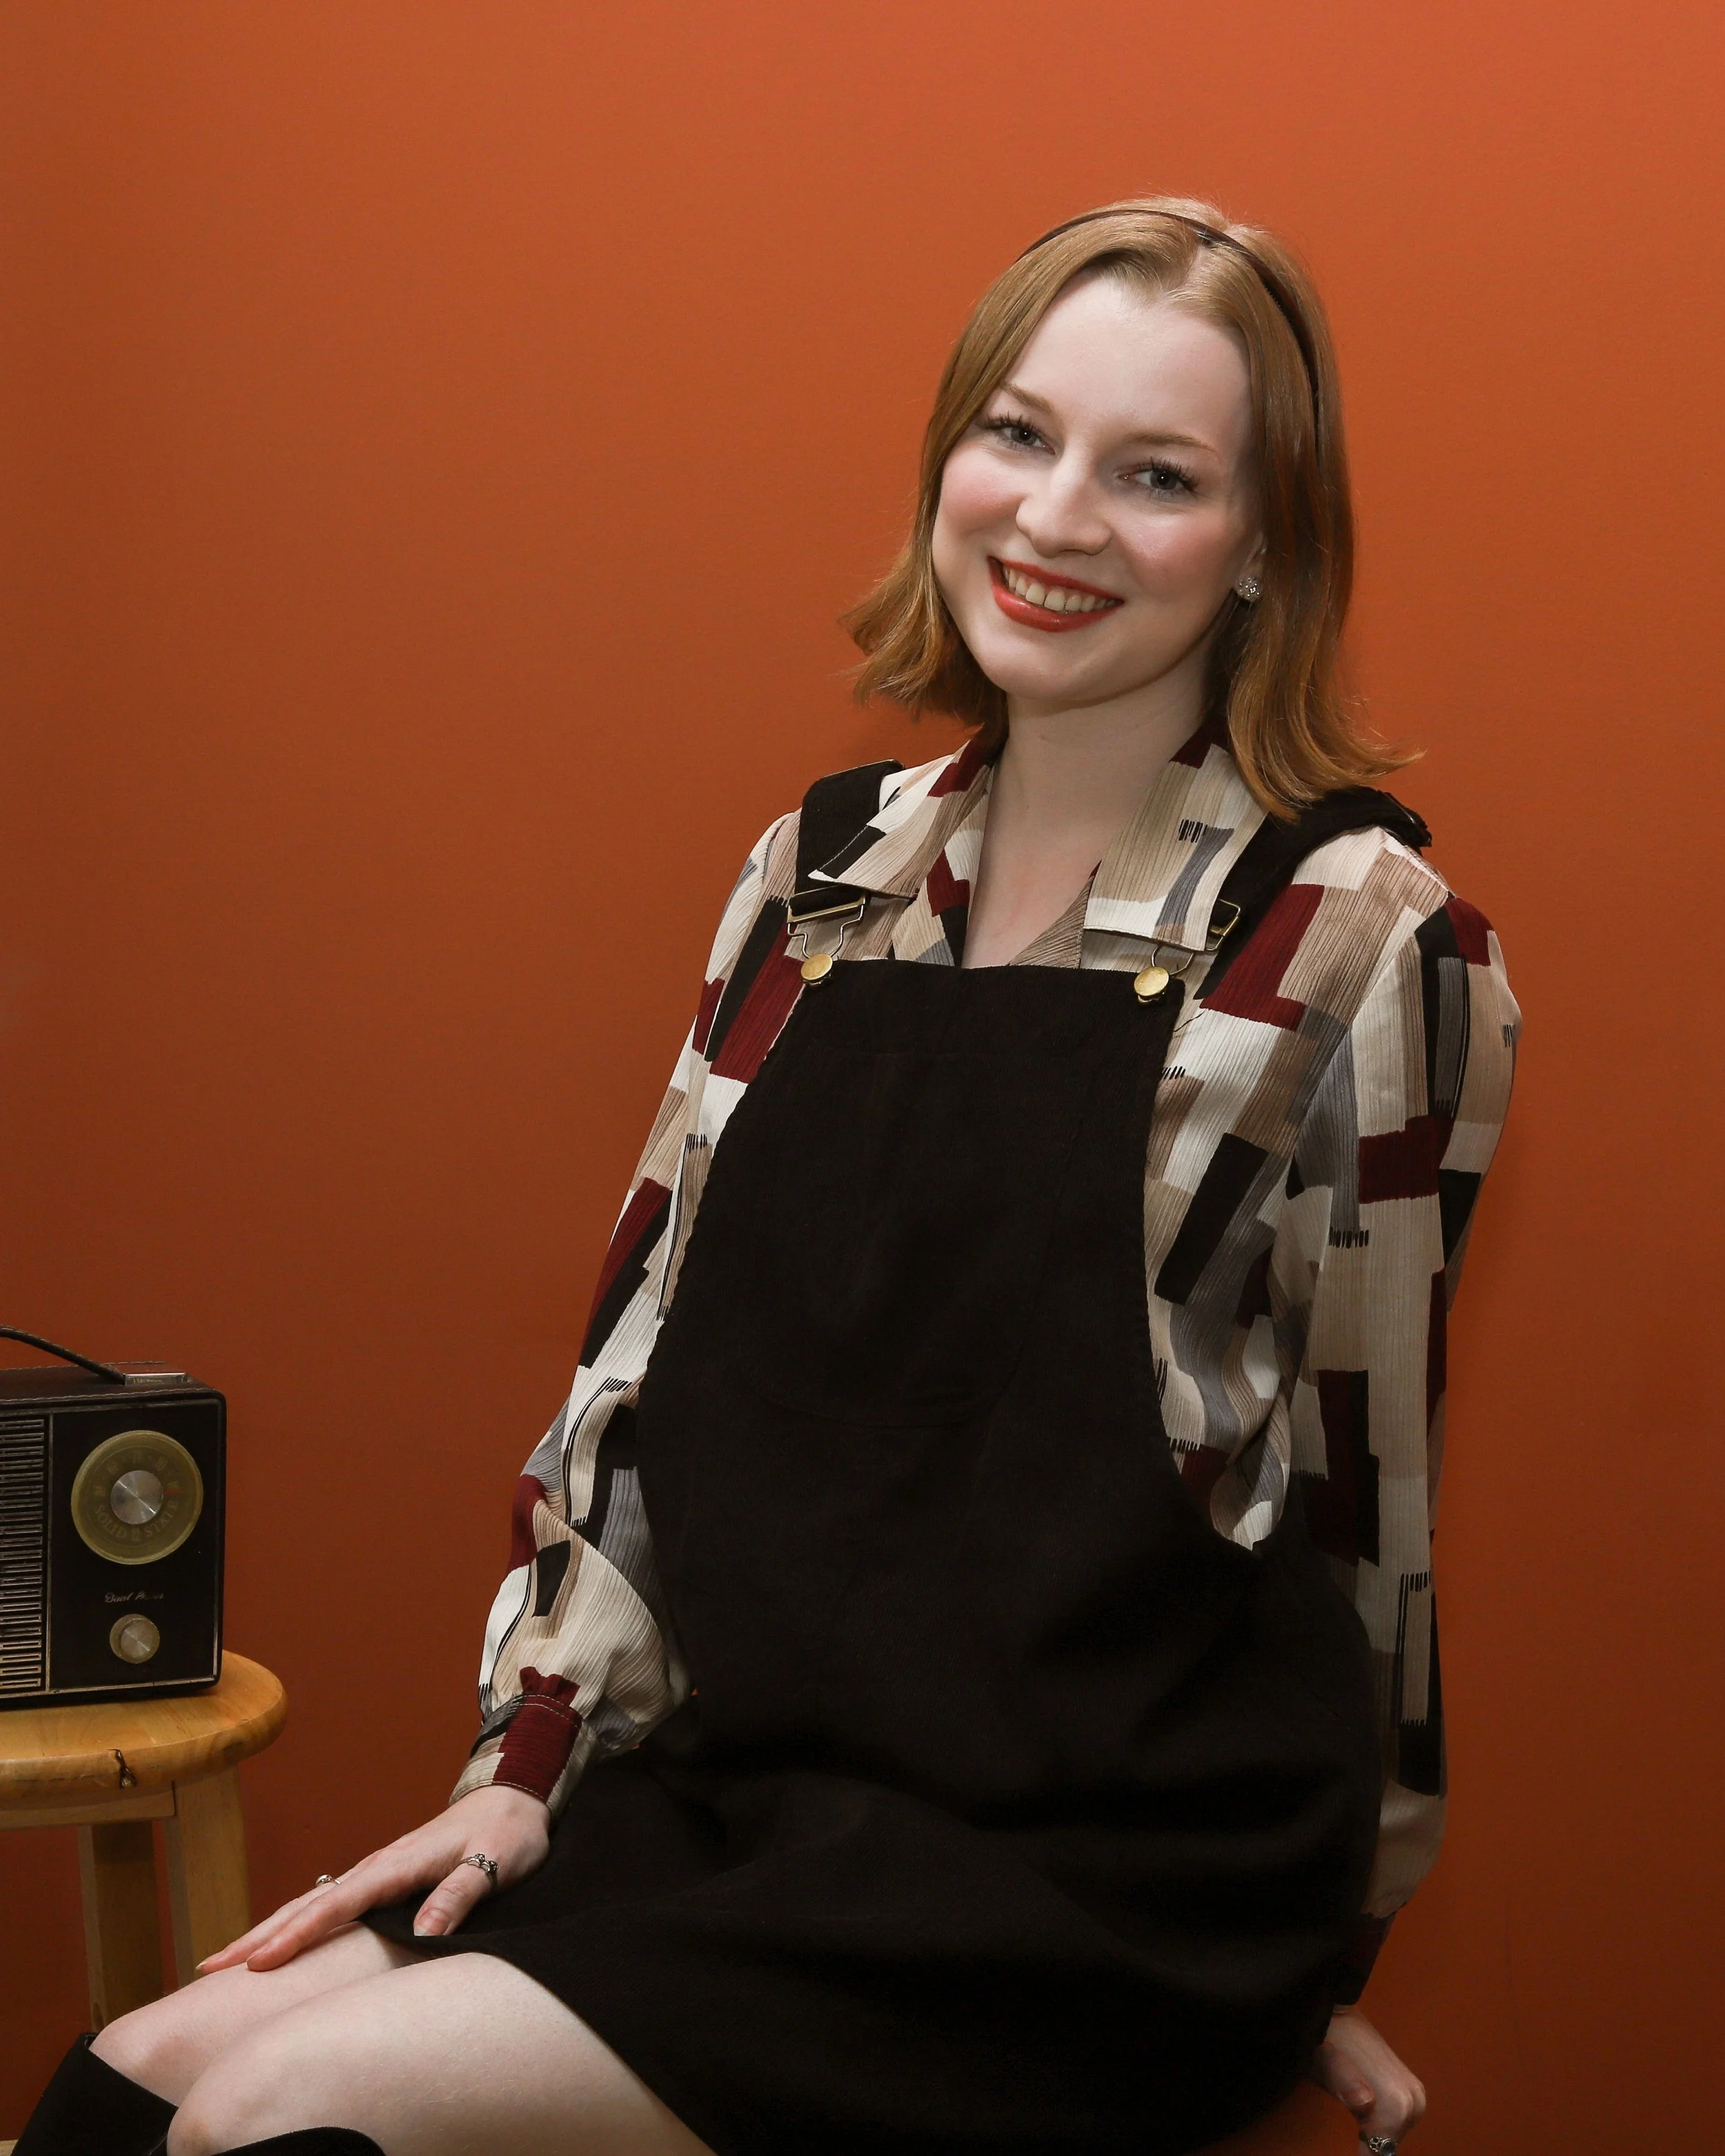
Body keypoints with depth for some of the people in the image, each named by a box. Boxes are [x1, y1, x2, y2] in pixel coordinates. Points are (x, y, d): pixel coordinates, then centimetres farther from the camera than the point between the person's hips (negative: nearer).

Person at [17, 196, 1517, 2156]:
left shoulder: (1358, 938, -8)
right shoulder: (825, 872, 9)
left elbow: (1381, 1480, -3)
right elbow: (653, 1344, 12)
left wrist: (1312, 1955, 5)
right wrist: (532, 1758, 7)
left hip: (1107, 1890, -5)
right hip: (736, 1784, 5)